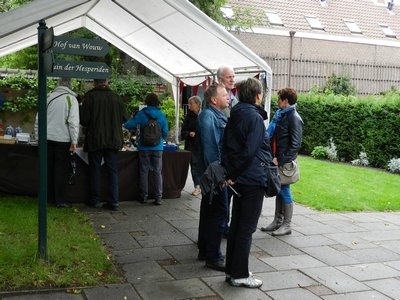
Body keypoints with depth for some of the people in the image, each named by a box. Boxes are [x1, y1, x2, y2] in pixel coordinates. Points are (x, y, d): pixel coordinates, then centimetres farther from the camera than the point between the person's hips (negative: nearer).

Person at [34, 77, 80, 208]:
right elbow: (73, 122, -13)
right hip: (63, 140, -4)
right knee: (61, 170, 3)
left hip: (48, 138, 4)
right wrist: (74, 142, -9)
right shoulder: (71, 99, -7)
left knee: (49, 168, 13)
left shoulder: (49, 97, 5)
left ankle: (49, 197, 20)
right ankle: (60, 200, 6)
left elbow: (38, 120, 7)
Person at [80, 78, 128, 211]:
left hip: (95, 140, -2)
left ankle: (95, 200, 14)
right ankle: (114, 201, 4)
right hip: (113, 140, 2)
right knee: (112, 170, 7)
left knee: (95, 170, 9)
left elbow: (83, 120, -11)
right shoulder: (116, 97, -1)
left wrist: (90, 125, 11)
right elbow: (124, 117, 3)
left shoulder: (90, 96, -9)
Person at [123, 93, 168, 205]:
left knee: (144, 172, 8)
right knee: (158, 172, 5)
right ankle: (158, 197, 3)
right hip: (158, 147, 1)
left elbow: (128, 125, -8)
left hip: (144, 147, -1)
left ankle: (144, 196, 13)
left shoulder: (141, 114, -5)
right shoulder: (162, 115, 0)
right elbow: (165, 133, 3)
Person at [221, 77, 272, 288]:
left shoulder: (234, 116, 10)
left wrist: (230, 172, 1)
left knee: (236, 225, 14)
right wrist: (235, 173, -9)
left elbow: (225, 146, 7)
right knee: (246, 228, 0)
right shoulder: (254, 117, -16)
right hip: (253, 178, -8)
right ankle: (240, 274, 8)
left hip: (238, 179, 8)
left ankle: (231, 270, 23)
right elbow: (250, 151, -21)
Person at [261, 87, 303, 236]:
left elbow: (295, 144, -18)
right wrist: (274, 157, 8)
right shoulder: (281, 115, 11)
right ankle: (277, 221, 24)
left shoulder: (294, 118, -13)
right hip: (277, 160, 8)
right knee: (278, 190, 14)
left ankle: (286, 225, 11)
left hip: (285, 162, -8)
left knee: (284, 191, 0)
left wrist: (281, 160, -19)